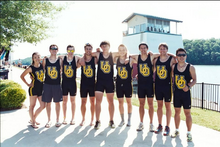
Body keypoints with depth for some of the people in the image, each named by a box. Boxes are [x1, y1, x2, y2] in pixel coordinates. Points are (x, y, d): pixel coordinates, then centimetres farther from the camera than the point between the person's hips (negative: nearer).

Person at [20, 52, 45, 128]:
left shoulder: (42, 65, 2)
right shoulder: (30, 68, -10)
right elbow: (22, 76, -1)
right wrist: (27, 84, -3)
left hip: (41, 88, 5)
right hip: (33, 88, -5)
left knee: (43, 106, 6)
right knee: (32, 105, 6)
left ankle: (33, 119, 25)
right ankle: (33, 122, 18)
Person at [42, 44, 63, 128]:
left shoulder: (60, 60, 1)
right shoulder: (45, 60, 3)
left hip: (57, 84, -1)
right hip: (47, 84, 1)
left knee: (57, 102, 7)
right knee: (48, 102, 8)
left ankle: (57, 120, 20)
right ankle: (49, 120, 22)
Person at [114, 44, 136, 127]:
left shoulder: (130, 60, -7)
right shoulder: (116, 60, 1)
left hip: (128, 83, -2)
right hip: (119, 84, 3)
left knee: (129, 102, 8)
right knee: (120, 102, 9)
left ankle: (129, 120, 23)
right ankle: (122, 120, 23)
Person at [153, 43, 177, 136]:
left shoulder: (172, 59, -6)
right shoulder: (156, 60, 6)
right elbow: (152, 70, 17)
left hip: (167, 85, -3)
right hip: (158, 85, 4)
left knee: (168, 106, 6)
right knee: (159, 105, 11)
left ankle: (167, 127, 17)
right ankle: (160, 125, 23)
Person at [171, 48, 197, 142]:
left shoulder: (190, 67, -6)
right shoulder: (173, 67, 1)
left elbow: (194, 80, -4)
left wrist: (189, 86, -20)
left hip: (186, 93, -3)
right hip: (176, 92, 3)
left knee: (187, 113, 3)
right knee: (177, 111, 13)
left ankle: (189, 133, 16)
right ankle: (177, 130, 28)